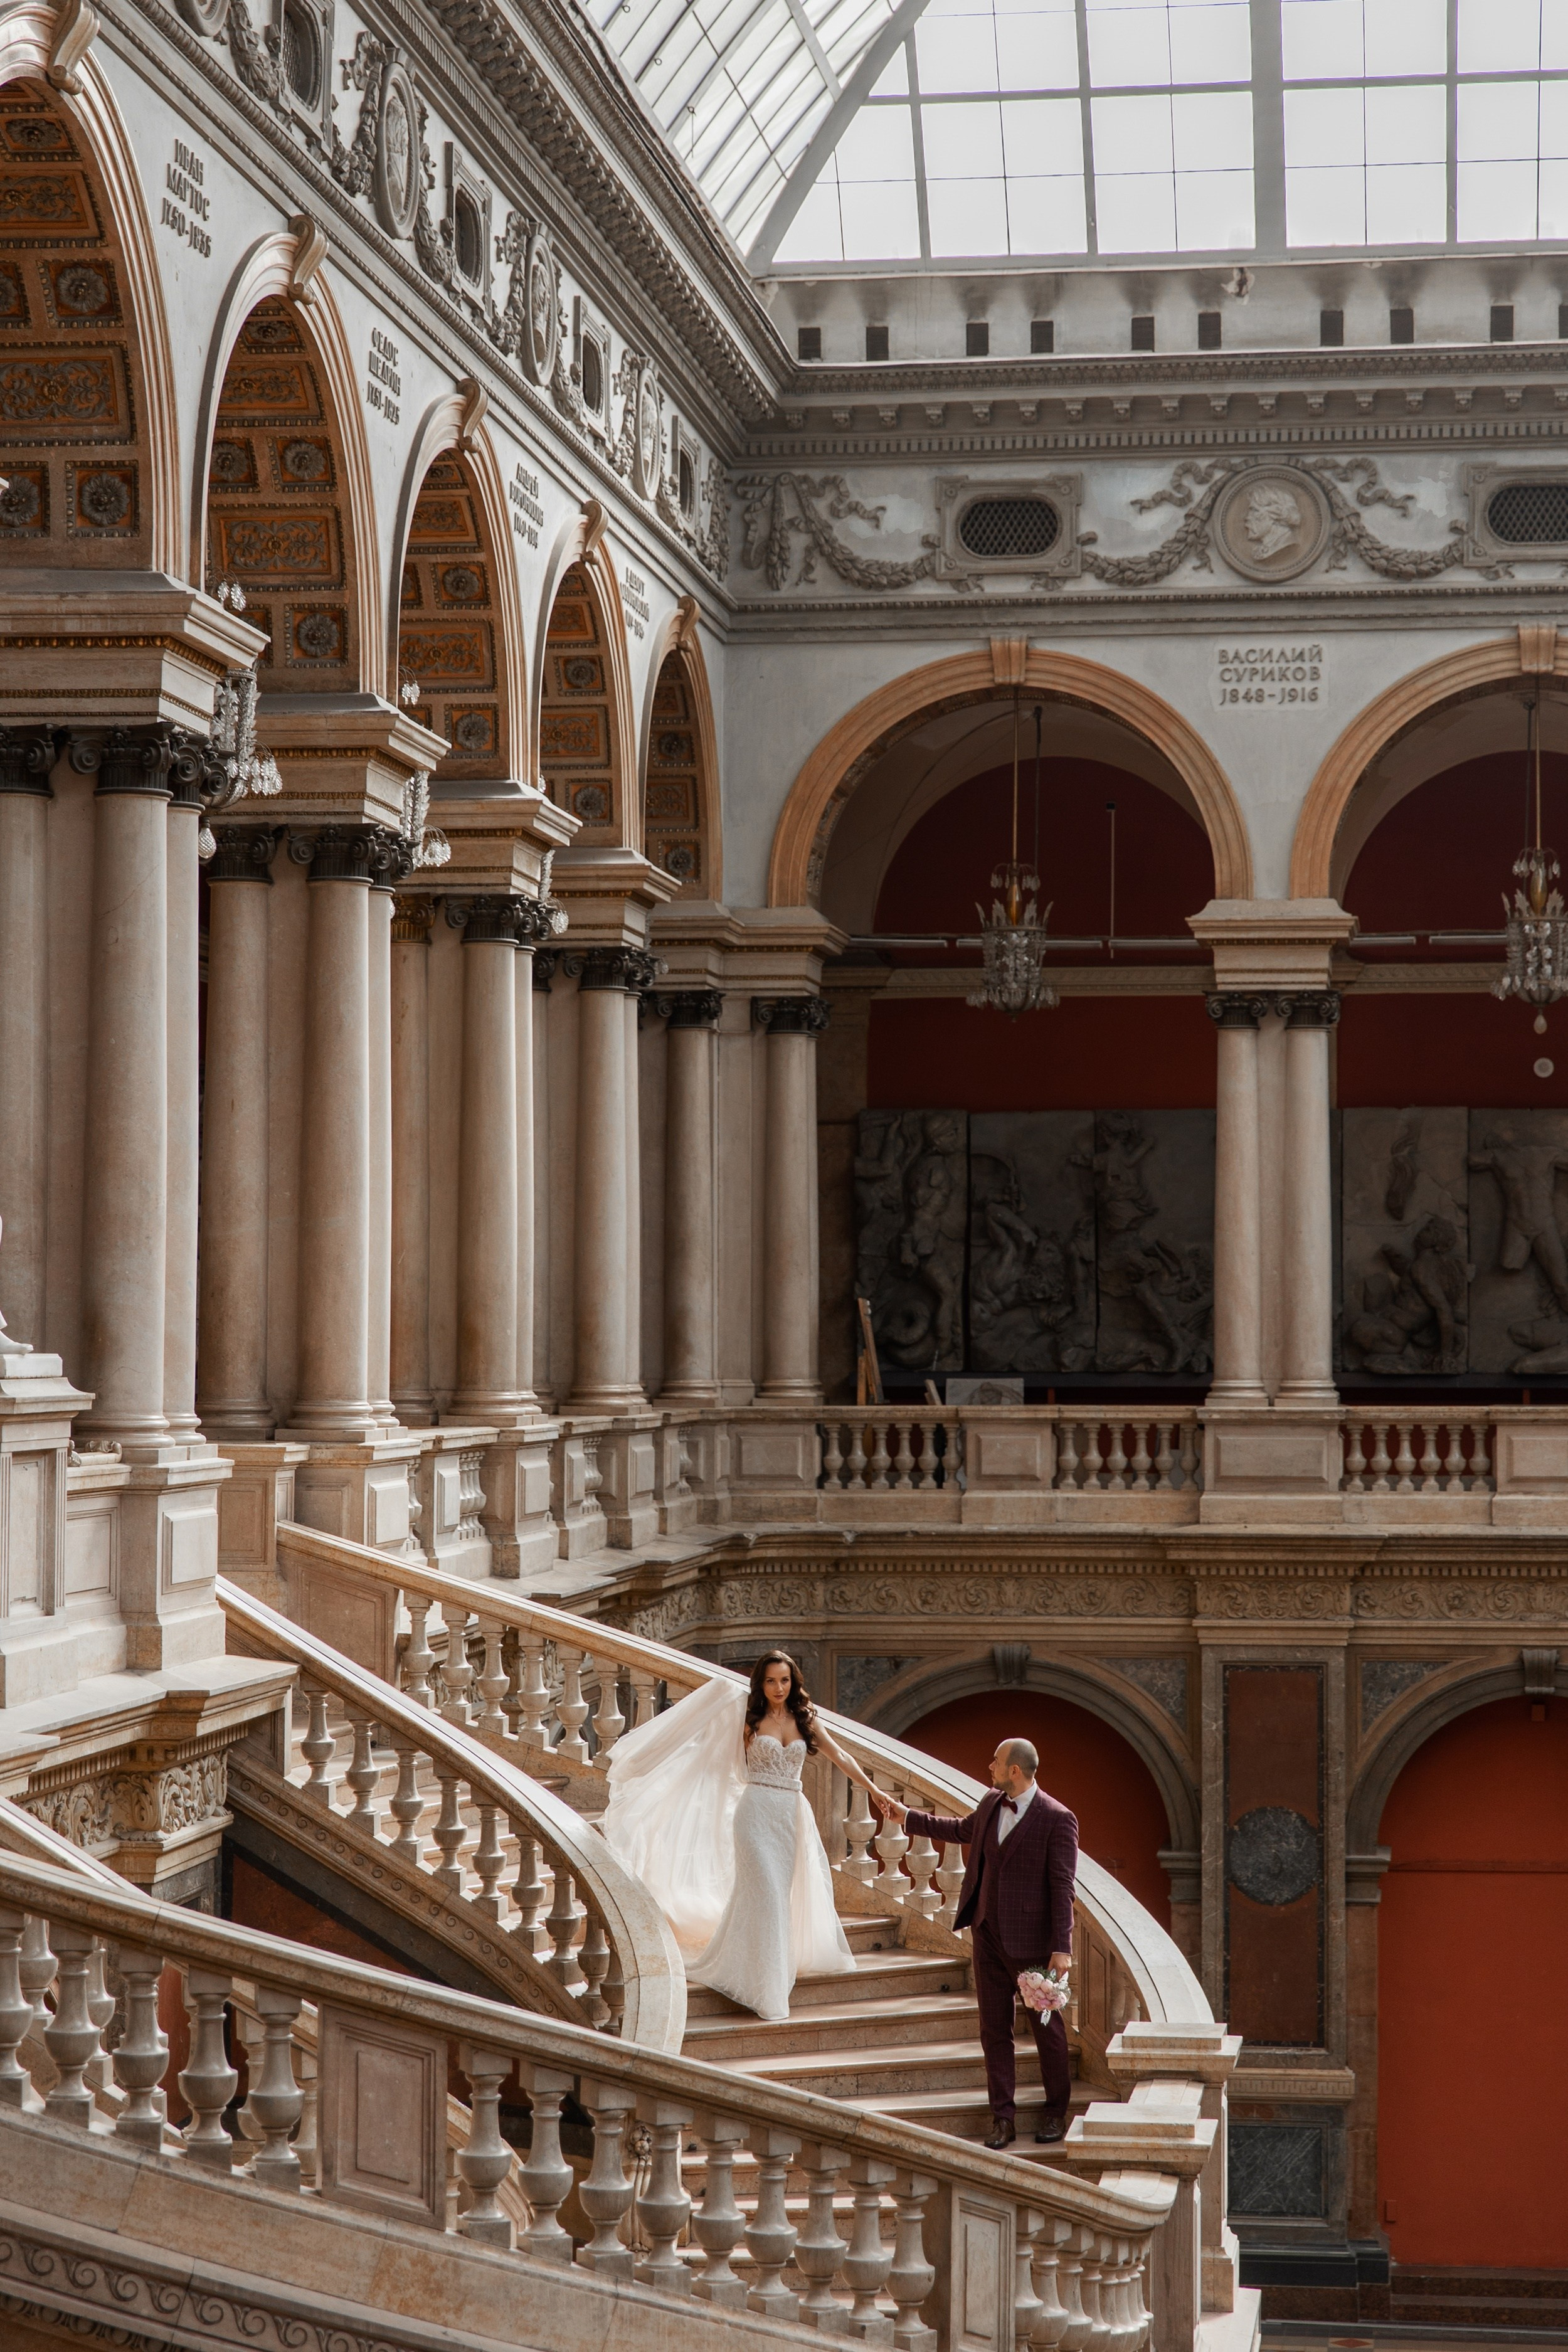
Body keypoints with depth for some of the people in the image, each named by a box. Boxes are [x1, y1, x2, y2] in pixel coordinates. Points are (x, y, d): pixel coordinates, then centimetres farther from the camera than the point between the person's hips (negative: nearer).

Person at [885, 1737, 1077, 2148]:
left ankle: (1056, 2112, 23)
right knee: (994, 2029, 8)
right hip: (988, 1936, 7)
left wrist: (1062, 1948, -21)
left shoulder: (1057, 1820, -15)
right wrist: (909, 1818, 33)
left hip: (1032, 1943, -7)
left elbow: (1063, 1887, -16)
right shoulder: (992, 1802, 6)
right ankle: (1003, 2118, 14)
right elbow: (963, 1830, 29)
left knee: (1047, 2027, 8)